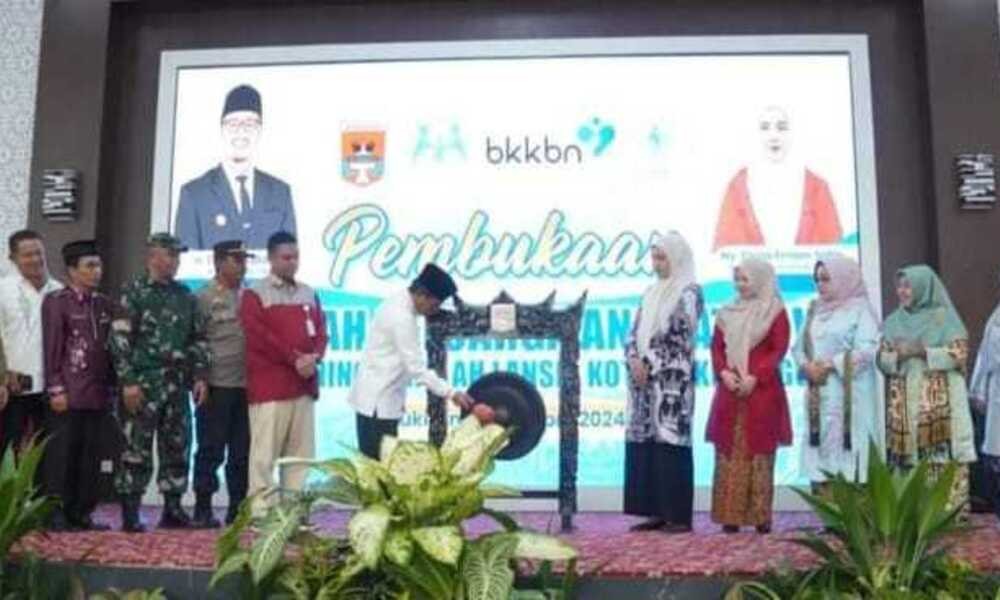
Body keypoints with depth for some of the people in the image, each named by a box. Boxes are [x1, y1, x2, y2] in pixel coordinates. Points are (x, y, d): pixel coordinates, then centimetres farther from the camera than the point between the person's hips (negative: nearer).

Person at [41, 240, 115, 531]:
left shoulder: (105, 304, 13)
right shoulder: (56, 301, -2)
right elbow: (52, 349, -7)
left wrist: (112, 388, 13)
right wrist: (56, 389, -11)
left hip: (99, 395, 5)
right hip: (68, 395, -5)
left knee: (90, 458, 8)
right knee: (61, 457, 1)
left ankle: (82, 513, 16)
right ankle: (56, 515, 8)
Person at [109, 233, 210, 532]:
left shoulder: (185, 296, 13)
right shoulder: (133, 292, -4)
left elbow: (198, 339, 15)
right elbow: (119, 339, -10)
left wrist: (200, 375, 4)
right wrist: (128, 381, -16)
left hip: (177, 386, 6)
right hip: (143, 384, -5)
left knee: (178, 449, 9)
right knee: (136, 451, -2)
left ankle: (173, 510, 20)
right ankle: (130, 515, 7)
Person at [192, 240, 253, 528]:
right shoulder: (205, 297, -1)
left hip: (245, 385, 5)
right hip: (216, 386, -5)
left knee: (241, 451, 8)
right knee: (211, 450, 1)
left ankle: (237, 509, 17)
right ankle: (203, 509, 11)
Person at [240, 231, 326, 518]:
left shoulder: (309, 294, 17)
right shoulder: (254, 295, 0)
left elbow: (321, 330, 11)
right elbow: (259, 337, -9)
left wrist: (314, 357, -9)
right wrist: (294, 359, -14)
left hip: (304, 384, 6)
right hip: (269, 385, -5)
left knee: (301, 451, 6)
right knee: (265, 452, -6)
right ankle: (260, 511, -2)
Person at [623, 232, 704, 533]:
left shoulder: (689, 291, -3)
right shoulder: (652, 292, 18)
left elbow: (681, 331, -16)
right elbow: (635, 332, 14)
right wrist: (634, 359, -3)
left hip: (673, 379, -7)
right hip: (645, 378, 7)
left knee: (671, 442, -8)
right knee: (643, 442, 5)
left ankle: (679, 515, -1)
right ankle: (657, 512, 13)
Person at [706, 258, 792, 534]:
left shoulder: (775, 312, 3)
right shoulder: (727, 313, 15)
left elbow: (779, 350, -5)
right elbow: (716, 347, 11)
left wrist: (755, 377, -15)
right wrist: (724, 373, -8)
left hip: (762, 391, -3)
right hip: (729, 391, 4)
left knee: (760, 454, -2)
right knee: (729, 454, 1)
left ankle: (760, 516, 3)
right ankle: (730, 515, 5)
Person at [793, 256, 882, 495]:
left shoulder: (860, 310, -2)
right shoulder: (815, 311, 17)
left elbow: (867, 350, -12)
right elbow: (799, 346, 15)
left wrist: (830, 364, -15)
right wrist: (806, 365, -6)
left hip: (849, 395, -6)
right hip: (818, 393, 6)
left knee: (846, 448, -9)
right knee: (819, 446, 3)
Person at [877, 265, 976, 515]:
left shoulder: (944, 317, 1)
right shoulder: (894, 321, 13)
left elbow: (959, 353, -7)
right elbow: (882, 358, 9)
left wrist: (921, 351, -15)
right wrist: (899, 356, -12)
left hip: (939, 404, -4)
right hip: (905, 405, 4)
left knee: (943, 458, -7)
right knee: (907, 459, 2)